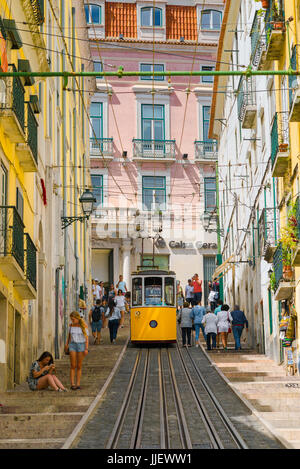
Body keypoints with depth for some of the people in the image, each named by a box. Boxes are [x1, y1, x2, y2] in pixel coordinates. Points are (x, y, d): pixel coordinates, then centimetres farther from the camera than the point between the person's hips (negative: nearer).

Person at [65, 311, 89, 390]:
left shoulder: (84, 326, -6)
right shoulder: (71, 325, 6)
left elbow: (87, 338, -6)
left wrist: (86, 349, -13)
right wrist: (66, 345, 17)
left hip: (81, 345, -2)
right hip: (72, 345, 2)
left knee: (79, 366, 2)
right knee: (73, 366, -5)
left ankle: (78, 384, 5)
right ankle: (72, 384, -8)